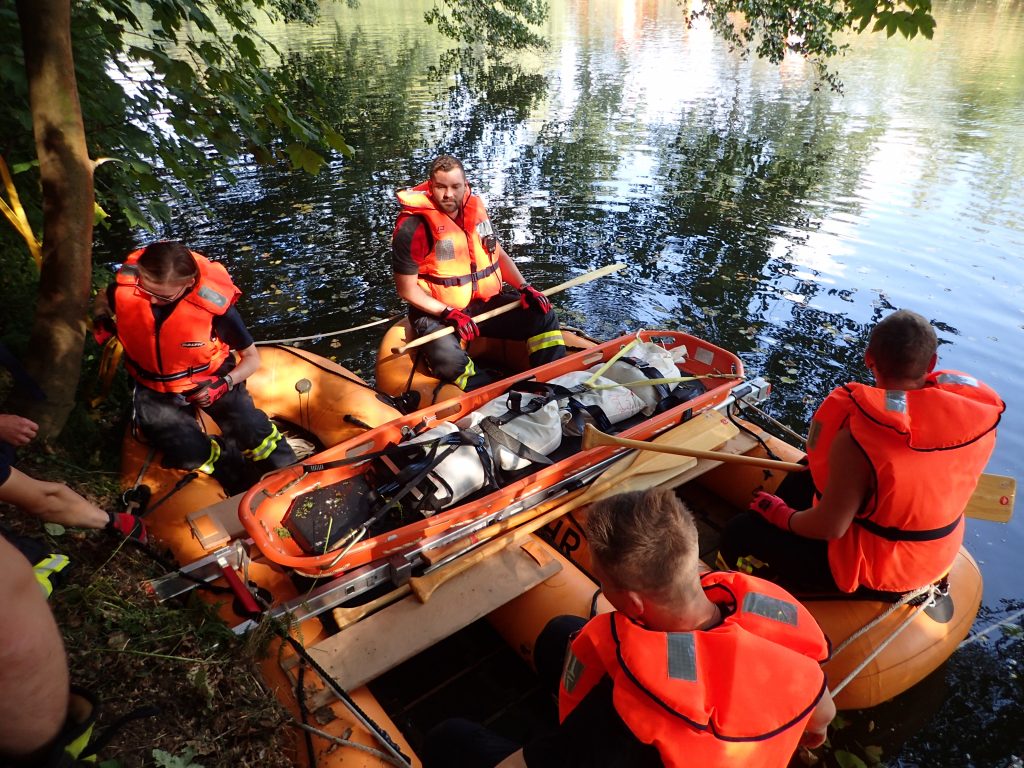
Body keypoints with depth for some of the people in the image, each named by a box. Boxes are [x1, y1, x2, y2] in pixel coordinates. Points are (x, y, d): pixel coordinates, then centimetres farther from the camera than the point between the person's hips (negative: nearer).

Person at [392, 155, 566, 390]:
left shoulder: (475, 208, 6)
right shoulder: (413, 227, -14)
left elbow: (498, 254, 16)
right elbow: (407, 289, -12)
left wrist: (524, 288, 0)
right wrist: (449, 313, -22)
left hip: (485, 302, 6)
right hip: (437, 312, -6)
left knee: (544, 315, -6)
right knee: (451, 362, -35)